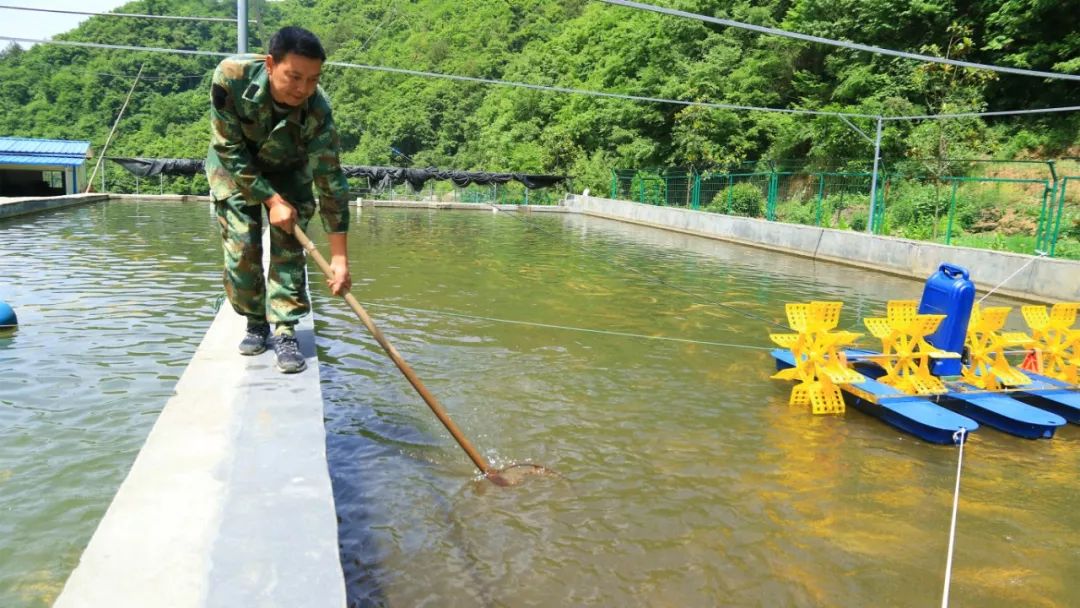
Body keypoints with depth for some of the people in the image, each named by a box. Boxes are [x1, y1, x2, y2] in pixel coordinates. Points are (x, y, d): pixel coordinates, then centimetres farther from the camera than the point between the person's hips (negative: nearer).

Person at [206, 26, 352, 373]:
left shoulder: (318, 111, -32)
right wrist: (270, 200, -27)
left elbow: (330, 180, -29)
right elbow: (230, 151, -24)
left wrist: (339, 256, -31)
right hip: (234, 167, 0)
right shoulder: (231, 78, -34)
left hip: (287, 171, 0)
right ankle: (255, 323, 14)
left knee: (289, 247, -11)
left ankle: (284, 332, -3)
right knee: (241, 247, -6)